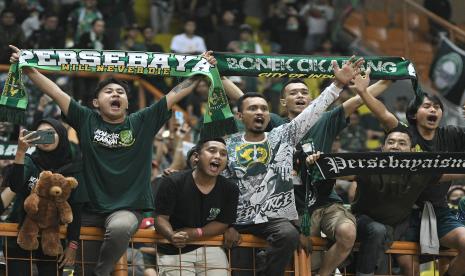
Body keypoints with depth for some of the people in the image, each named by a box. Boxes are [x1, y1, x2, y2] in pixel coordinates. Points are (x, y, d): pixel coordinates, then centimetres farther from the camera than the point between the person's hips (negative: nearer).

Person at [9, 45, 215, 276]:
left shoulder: (143, 122, 7)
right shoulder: (86, 120, 7)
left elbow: (176, 93, 7)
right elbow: (54, 92, 3)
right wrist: (26, 68, -2)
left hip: (128, 209, -2)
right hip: (90, 209, 2)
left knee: (119, 227, -35)